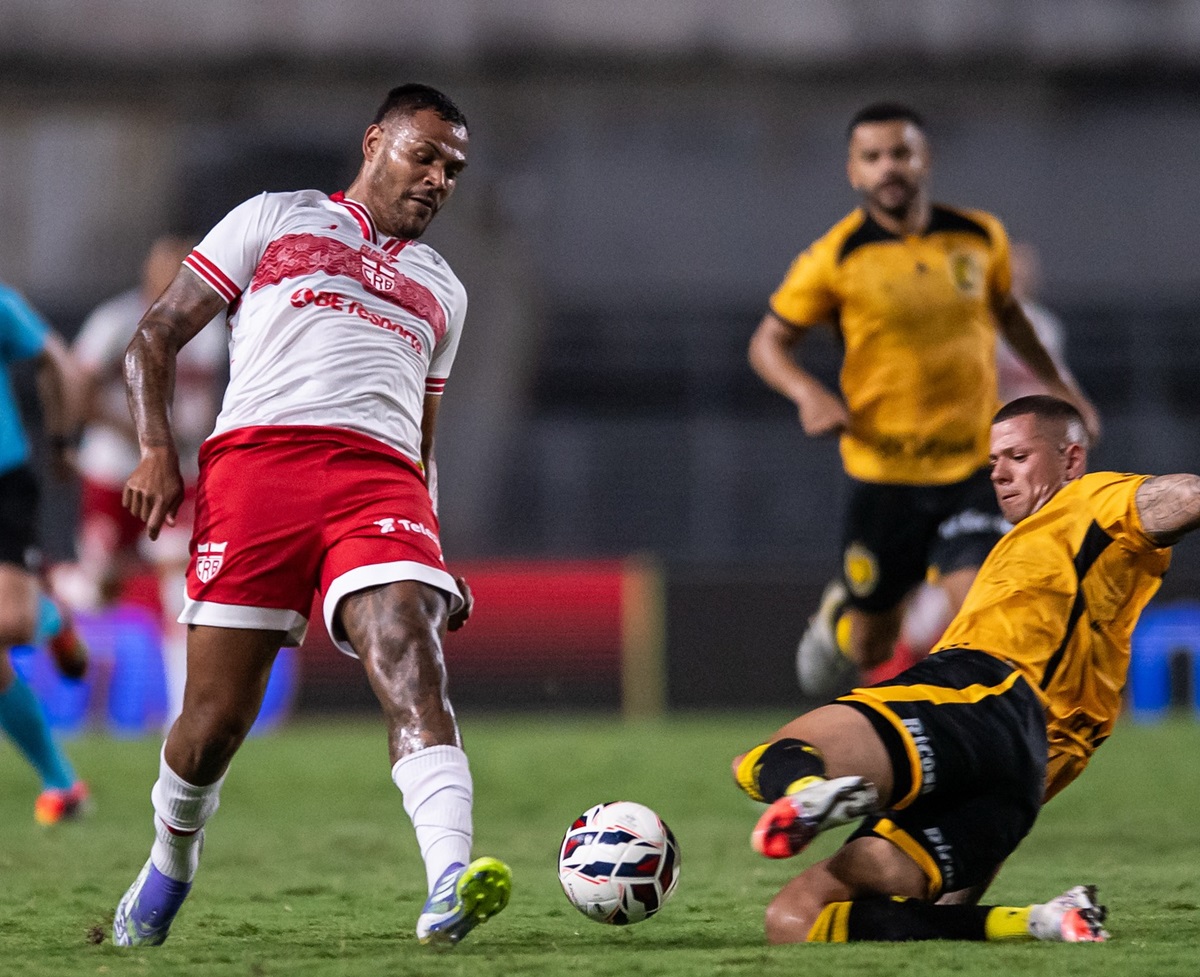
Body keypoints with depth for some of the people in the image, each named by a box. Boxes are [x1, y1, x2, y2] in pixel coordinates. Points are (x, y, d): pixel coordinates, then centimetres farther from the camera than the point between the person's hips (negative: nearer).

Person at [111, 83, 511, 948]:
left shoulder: (441, 289, 30)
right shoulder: (274, 220, 18)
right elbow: (157, 335, 12)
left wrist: (437, 555, 22)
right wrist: (156, 449, -4)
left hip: (380, 481, 2)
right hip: (258, 455, -2)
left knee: (412, 661, -25)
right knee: (215, 724, -4)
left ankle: (450, 890, -42)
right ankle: (169, 867, 27)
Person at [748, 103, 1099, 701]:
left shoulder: (981, 238, 2)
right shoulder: (836, 258, -8)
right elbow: (768, 343, 1)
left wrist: (1055, 382, 23)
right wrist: (808, 394, -18)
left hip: (973, 470, 1)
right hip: (883, 474, -1)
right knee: (870, 649, 10)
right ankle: (836, 614, 47)